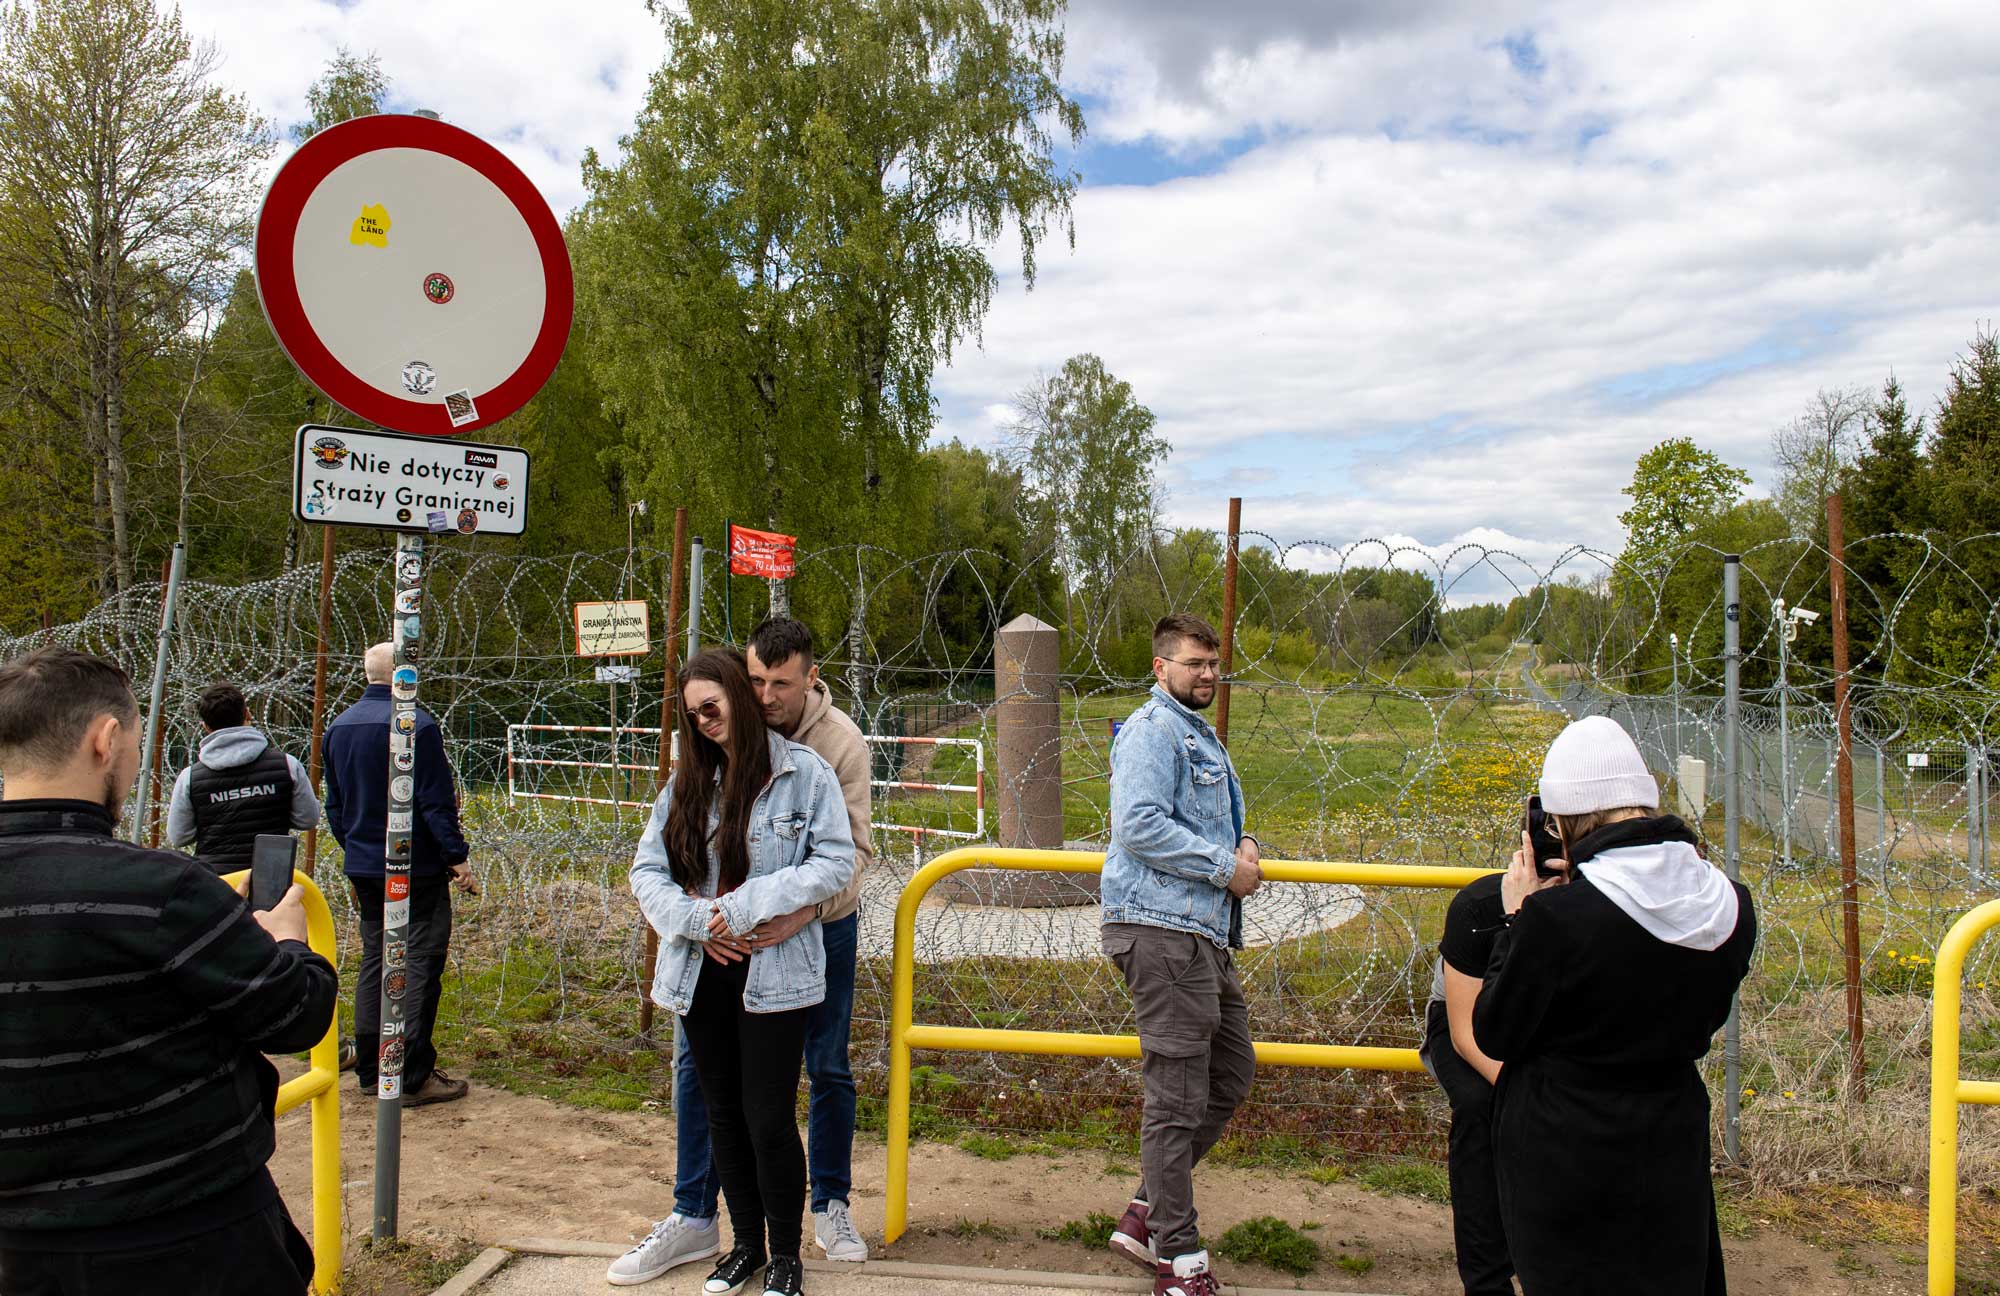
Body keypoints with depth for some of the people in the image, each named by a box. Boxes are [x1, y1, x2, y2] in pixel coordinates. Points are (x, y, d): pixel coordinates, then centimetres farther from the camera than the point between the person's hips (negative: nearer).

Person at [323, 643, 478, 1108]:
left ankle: (371, 1070, 21)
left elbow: (334, 805, 17)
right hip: (416, 866, -8)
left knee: (374, 960, 15)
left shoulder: (338, 727, 9)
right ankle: (413, 1077, -1)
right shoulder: (416, 724, -16)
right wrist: (456, 857, -10)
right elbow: (436, 801, -17)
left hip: (362, 865, 8)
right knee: (421, 964, -2)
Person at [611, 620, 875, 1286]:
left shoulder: (841, 742, -16)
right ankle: (694, 1217, 19)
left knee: (829, 1069, 9)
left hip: (820, 926, -2)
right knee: (697, 1063, 3)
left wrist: (811, 907, -38)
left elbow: (852, 849, -19)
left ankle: (831, 1206, 29)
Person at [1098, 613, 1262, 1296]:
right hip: (1162, 931, -11)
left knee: (1231, 1075, 16)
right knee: (1177, 1097, -4)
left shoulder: (1199, 734, 22)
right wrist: (1224, 868, -16)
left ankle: (1148, 1214, 24)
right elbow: (1139, 824, -22)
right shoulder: (1153, 729, -11)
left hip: (1203, 934, 11)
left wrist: (1244, 843, 8)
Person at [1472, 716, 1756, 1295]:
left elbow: (1495, 1035, -12)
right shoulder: (1731, 904, -8)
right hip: (1671, 1151, 5)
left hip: (1563, 1155, -5)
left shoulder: (1555, 914, -26)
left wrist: (1516, 920, -5)